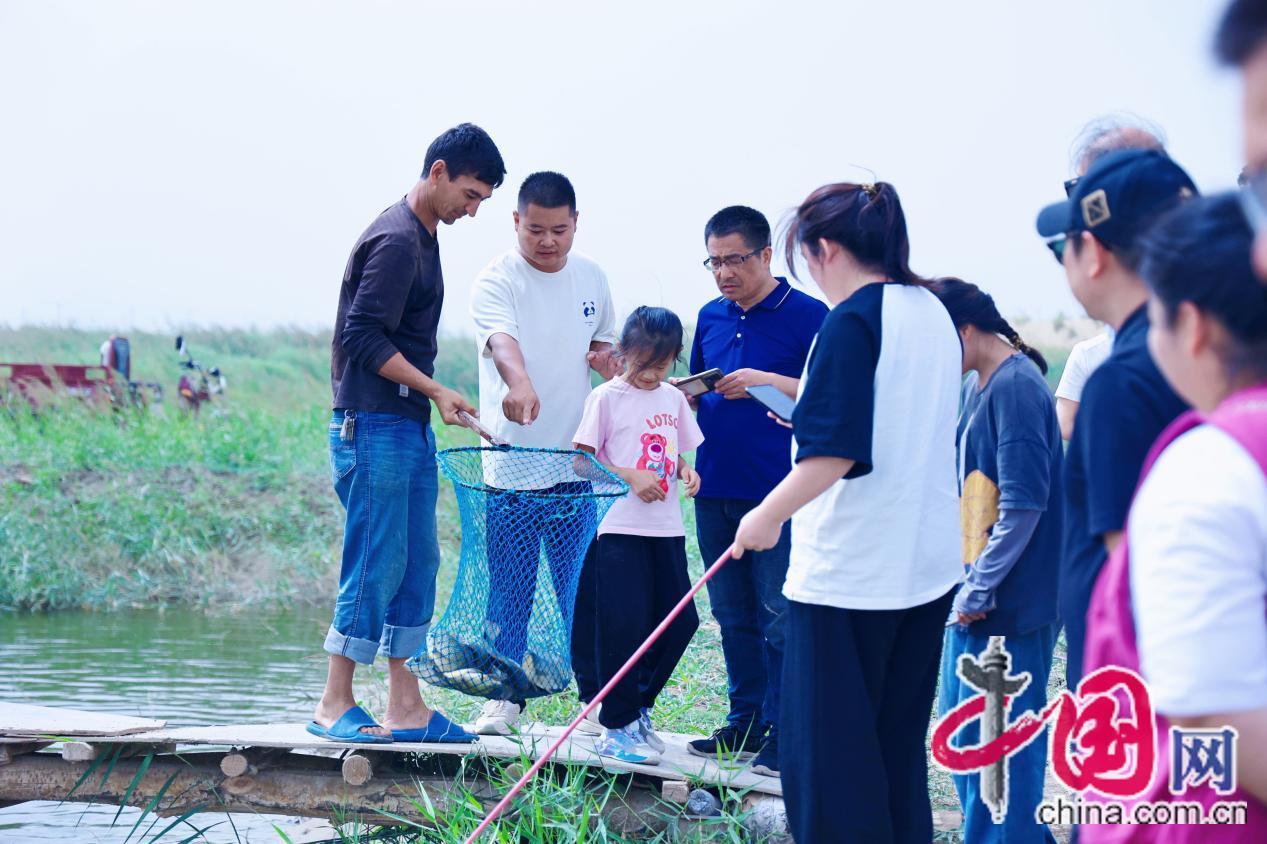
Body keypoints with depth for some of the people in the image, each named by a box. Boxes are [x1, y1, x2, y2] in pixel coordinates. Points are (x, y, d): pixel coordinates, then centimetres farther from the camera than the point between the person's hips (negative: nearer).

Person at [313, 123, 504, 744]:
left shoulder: (421, 237, 17)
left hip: (410, 426, 10)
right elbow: (365, 337, -19)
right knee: (376, 564, -7)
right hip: (373, 425, -10)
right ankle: (334, 705, 0)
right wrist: (435, 390, -20)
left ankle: (405, 707, 12)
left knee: (417, 563, 9)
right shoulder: (395, 240, -14)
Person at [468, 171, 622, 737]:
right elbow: (502, 339, -28)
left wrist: (611, 362, 0)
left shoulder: (592, 278, 9)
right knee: (511, 583, -1)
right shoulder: (496, 280, -8)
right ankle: (505, 695, 8)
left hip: (578, 458, 4)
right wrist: (519, 383, -49)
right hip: (514, 457, -4)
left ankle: (598, 693, 17)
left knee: (585, 581, 8)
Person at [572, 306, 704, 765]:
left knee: (681, 620, 6)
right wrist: (630, 476, -18)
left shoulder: (673, 398, 12)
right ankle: (617, 727, 1)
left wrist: (685, 470, 0)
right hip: (621, 528, -6)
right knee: (624, 624, -8)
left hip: (666, 528, 6)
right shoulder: (607, 397, -5)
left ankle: (638, 706, 23)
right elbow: (582, 459, -7)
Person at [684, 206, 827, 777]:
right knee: (732, 615, 11)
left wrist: (769, 382, -20)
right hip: (715, 489, 6)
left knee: (778, 616, -6)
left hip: (777, 491, -6)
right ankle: (746, 722, 20)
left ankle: (781, 734, -1)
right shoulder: (711, 317, 14)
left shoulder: (808, 317, -5)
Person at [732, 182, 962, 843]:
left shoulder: (851, 322, -15)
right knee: (899, 742, 15)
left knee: (825, 746, -1)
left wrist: (769, 514, -10)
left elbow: (834, 452, -22)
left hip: (848, 570, -8)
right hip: (928, 564, 8)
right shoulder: (934, 314, 10)